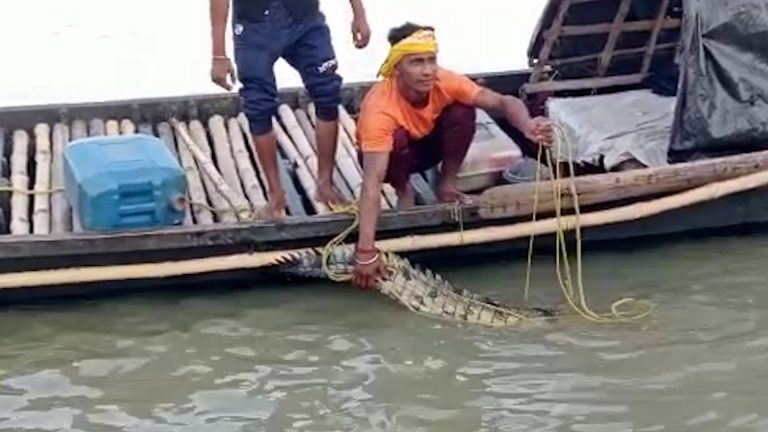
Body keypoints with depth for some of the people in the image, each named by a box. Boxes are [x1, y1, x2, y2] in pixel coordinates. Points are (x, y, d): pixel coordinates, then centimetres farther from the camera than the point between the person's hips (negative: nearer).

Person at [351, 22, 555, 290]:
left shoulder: (443, 82, -28)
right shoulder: (380, 108, -40)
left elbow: (503, 102, -28)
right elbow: (372, 182, -47)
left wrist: (527, 125, -53)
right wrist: (365, 253, -54)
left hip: (426, 143, 3)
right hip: (388, 154, -3)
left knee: (463, 111, -25)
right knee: (398, 138, -38)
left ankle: (446, 185, -4)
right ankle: (404, 191, -6)